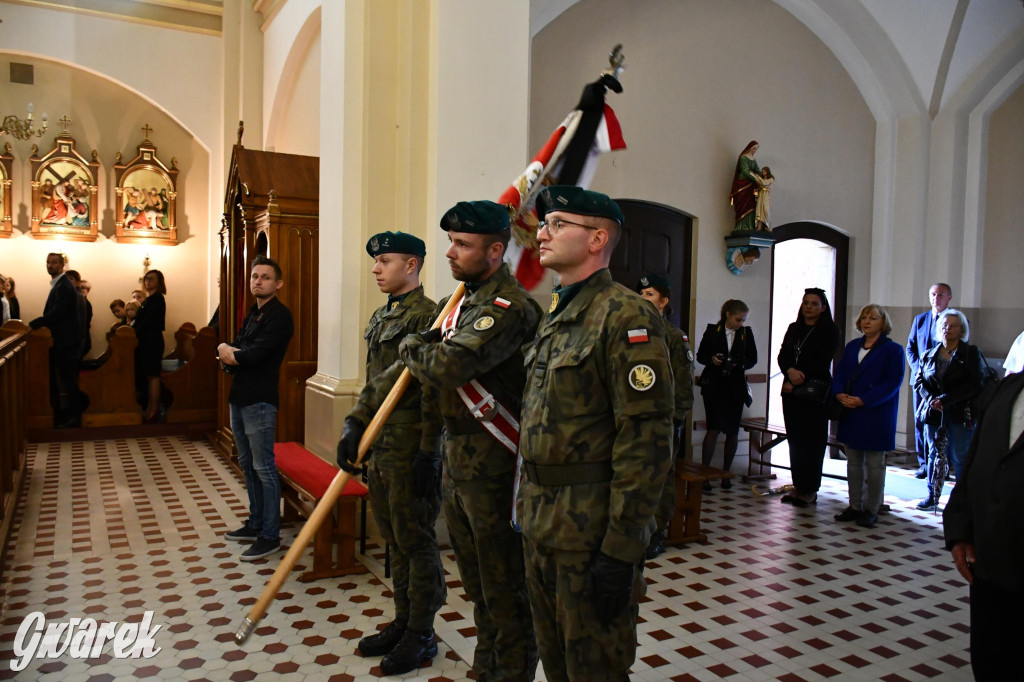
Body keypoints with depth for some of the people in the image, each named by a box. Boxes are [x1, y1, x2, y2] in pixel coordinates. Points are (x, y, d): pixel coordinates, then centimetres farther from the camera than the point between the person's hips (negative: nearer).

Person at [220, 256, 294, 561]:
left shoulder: (279, 316, -12)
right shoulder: (253, 314, 17)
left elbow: (253, 354, -22)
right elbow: (229, 352, 11)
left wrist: (229, 353, -3)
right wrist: (230, 353, -11)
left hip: (259, 401, -9)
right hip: (239, 398, 9)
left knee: (264, 469, -5)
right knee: (247, 465, 17)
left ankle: (270, 536, 3)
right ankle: (255, 524, 29)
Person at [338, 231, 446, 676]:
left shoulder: (427, 316, -14)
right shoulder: (380, 318, 14)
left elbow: (433, 392, -19)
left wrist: (428, 454, -21)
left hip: (410, 450, -9)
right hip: (380, 447, 9)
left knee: (415, 542, 4)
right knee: (395, 540, 18)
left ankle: (421, 635, 19)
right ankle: (402, 623, 32)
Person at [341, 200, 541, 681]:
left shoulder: (510, 307, -19)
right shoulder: (457, 303, 12)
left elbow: (447, 366, -31)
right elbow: (406, 367, 15)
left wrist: (411, 347, -9)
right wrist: (357, 421, 8)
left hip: (493, 466, -9)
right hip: (454, 460, 10)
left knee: (505, 589, 5)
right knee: (476, 583, 23)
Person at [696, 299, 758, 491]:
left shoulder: (746, 333, 6)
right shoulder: (712, 331, 0)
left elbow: (752, 359, 8)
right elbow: (700, 355, 4)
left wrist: (740, 364, -12)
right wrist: (712, 359, -16)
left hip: (736, 388, 3)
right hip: (714, 386, -3)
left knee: (732, 431, 5)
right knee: (714, 428, -10)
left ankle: (726, 473, 18)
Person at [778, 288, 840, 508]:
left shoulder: (830, 332, 0)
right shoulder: (793, 329, 16)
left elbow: (821, 363, -9)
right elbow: (782, 357, 7)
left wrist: (797, 380, -11)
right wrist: (790, 371, -14)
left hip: (814, 393, -5)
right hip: (791, 392, 5)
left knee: (812, 442, -3)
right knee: (795, 440, 6)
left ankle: (810, 490, 4)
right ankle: (798, 487, 13)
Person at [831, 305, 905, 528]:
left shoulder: (893, 350, -5)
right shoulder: (852, 346, 13)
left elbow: (892, 383, -13)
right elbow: (839, 373, 10)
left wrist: (863, 400, -20)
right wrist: (839, 394, -11)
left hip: (876, 416, -6)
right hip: (850, 414, 6)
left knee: (874, 464, 3)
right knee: (854, 462, 11)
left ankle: (871, 509, 12)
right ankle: (855, 506, 20)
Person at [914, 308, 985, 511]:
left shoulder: (971, 353, -1)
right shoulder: (930, 355, 11)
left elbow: (975, 385, -10)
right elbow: (918, 382, 8)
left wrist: (946, 399, -17)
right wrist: (930, 399, -11)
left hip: (960, 414, -4)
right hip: (933, 412, 4)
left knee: (960, 457, -1)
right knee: (935, 454, 11)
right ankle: (932, 497, 19)